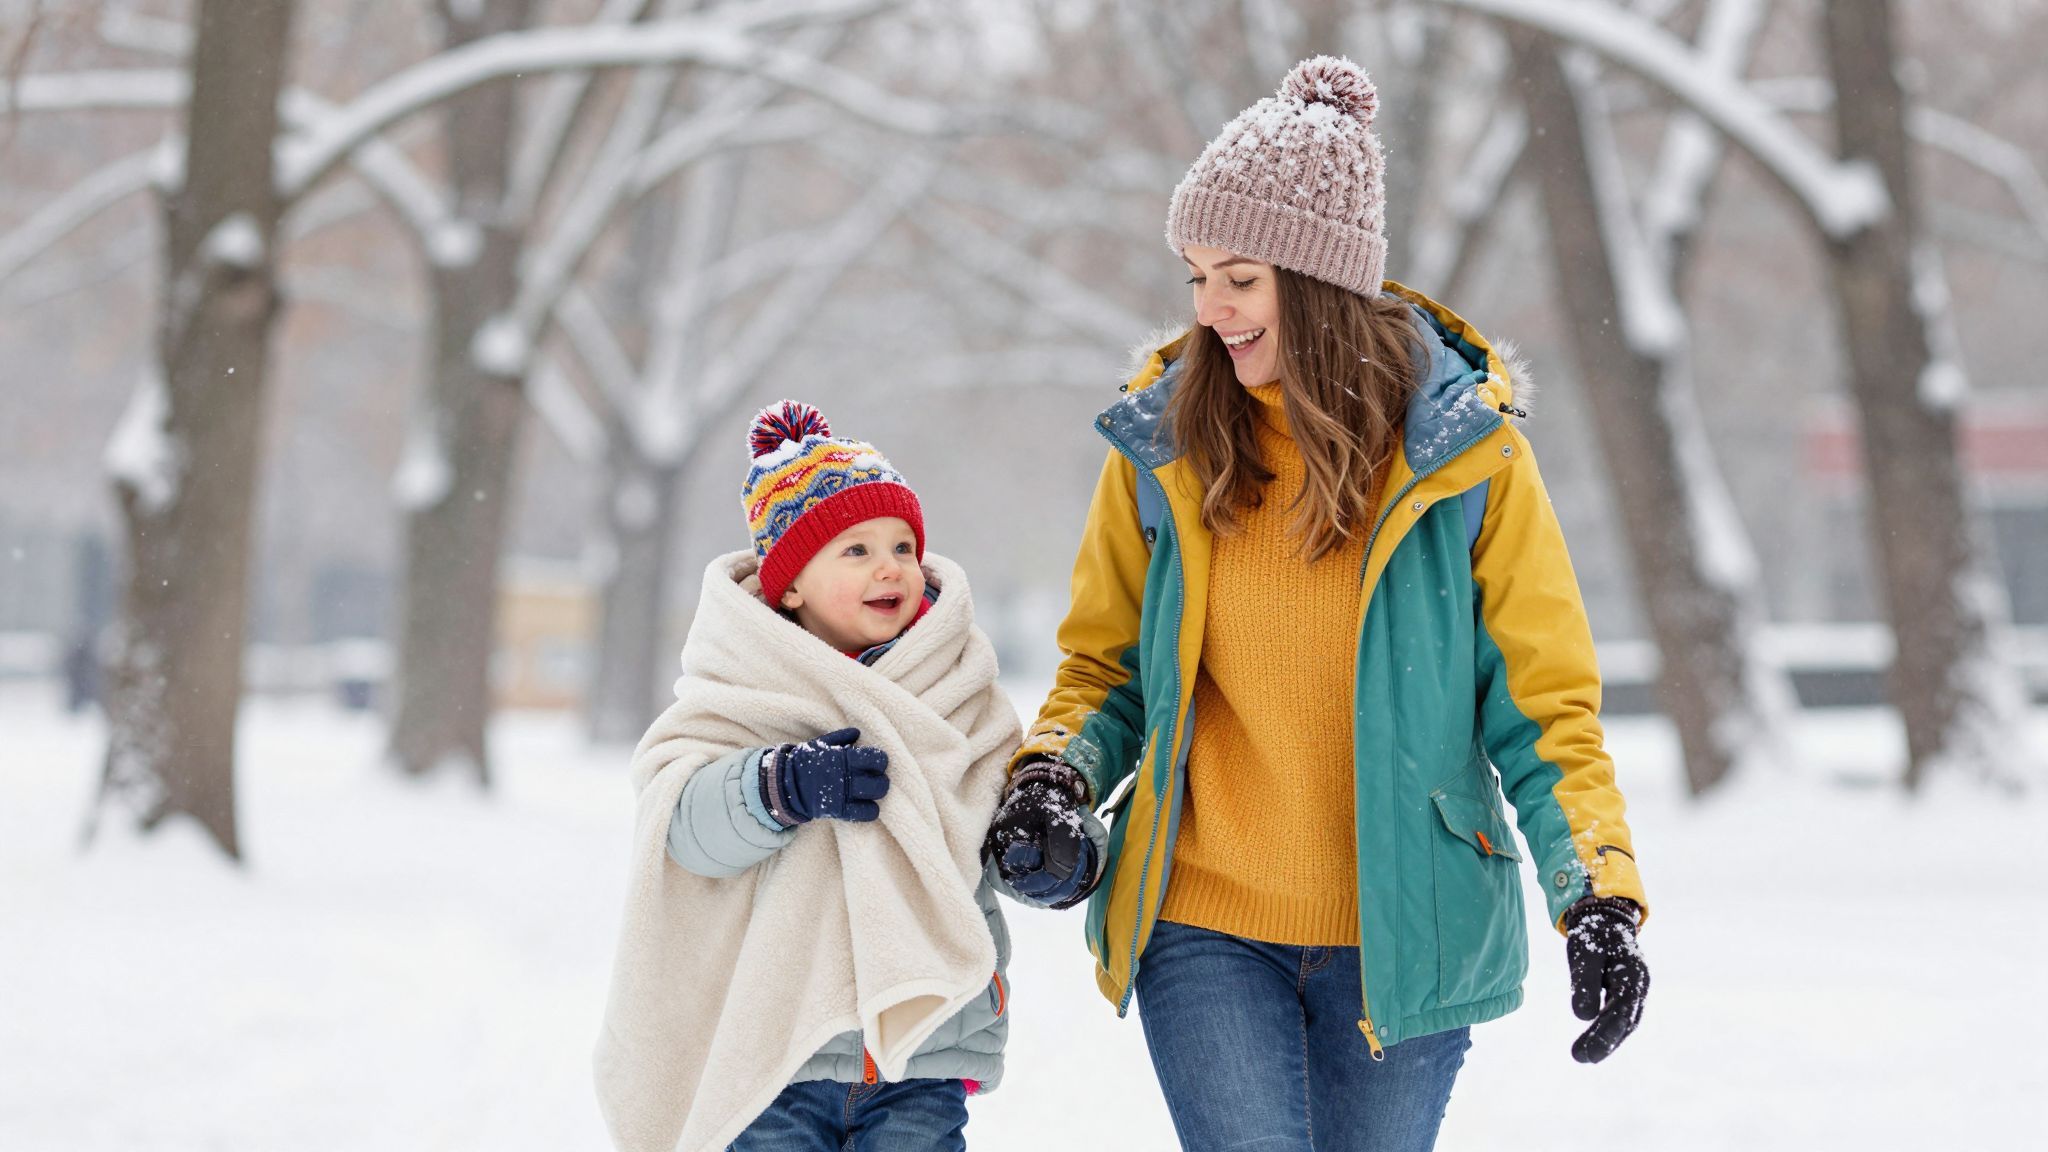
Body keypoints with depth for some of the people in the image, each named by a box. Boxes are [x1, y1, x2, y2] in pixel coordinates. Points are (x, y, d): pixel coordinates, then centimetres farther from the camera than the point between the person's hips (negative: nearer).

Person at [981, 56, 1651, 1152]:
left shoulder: (1462, 447, -5)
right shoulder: (1163, 441, 0)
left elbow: (1543, 700, -3)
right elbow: (1107, 667, 11)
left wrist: (1599, 894, -15)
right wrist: (1055, 774, -9)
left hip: (1402, 933, 0)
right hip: (1206, 928, 1)